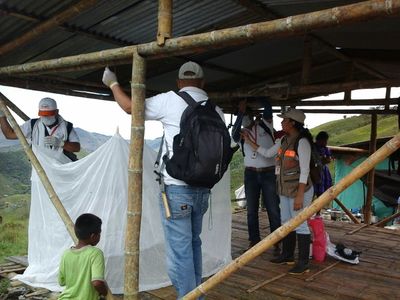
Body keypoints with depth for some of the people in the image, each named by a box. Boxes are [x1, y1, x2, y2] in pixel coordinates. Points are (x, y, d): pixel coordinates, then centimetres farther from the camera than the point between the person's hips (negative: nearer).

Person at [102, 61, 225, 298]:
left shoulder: (171, 100, -6)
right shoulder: (216, 110, 8)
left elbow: (130, 106, 4)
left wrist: (113, 83, 20)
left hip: (177, 188, -6)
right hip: (203, 189, 6)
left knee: (179, 251, -1)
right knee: (193, 244, 20)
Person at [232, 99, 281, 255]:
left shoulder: (266, 123, 3)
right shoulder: (243, 130, 5)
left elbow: (268, 107, -12)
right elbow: (235, 136, -17)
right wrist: (241, 113, -21)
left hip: (269, 173, -2)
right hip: (251, 174, 2)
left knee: (273, 210, -1)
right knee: (251, 210, 5)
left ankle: (277, 243, 5)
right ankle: (254, 241, 15)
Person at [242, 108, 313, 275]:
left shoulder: (302, 141, -16)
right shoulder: (284, 140, 10)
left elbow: (305, 170, -19)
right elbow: (267, 153, 21)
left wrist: (300, 195, -22)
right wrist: (249, 141, 20)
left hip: (299, 190, -9)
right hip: (285, 190, 9)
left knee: (300, 225, -3)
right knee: (286, 222, 16)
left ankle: (303, 263, 6)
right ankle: (287, 256, 30)